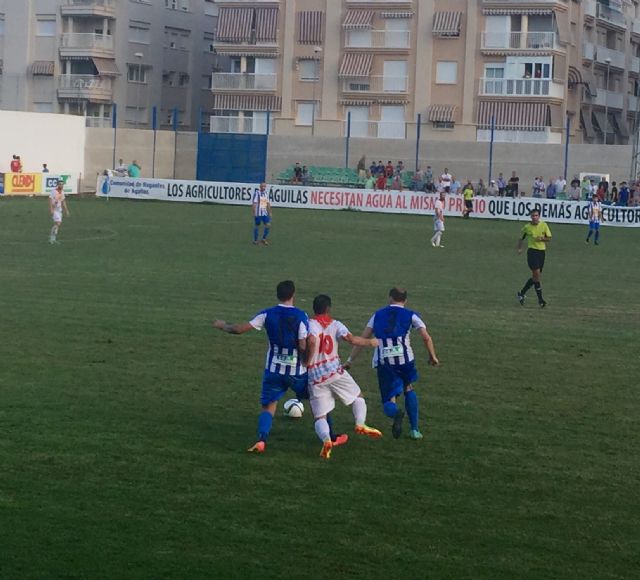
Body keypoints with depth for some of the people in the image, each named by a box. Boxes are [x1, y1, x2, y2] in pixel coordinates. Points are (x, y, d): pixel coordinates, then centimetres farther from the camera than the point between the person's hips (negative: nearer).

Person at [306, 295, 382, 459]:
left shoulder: (310, 324, -2)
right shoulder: (335, 324, 4)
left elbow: (312, 341, -23)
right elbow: (351, 339, -10)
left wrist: (307, 363, -11)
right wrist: (370, 342, 7)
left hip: (316, 377, 0)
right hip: (335, 371, 0)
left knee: (320, 417, 4)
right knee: (358, 396, 24)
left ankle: (326, 439, -24)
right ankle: (360, 424, 1)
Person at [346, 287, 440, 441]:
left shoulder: (378, 315, 17)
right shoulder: (410, 316, 10)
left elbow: (362, 339, 14)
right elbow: (426, 338, 2)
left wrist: (350, 360, 20)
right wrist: (432, 356, 16)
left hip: (383, 363, 0)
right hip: (405, 359, 0)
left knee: (389, 402, 4)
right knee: (409, 389, 27)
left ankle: (396, 413, -34)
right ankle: (415, 429, 22)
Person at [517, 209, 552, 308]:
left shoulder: (544, 225, 5)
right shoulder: (527, 227, 1)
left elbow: (549, 238, 6)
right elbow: (521, 238, 15)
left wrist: (542, 238, -12)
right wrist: (519, 248, 6)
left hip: (542, 251, 4)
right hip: (532, 251, -3)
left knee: (535, 276, 7)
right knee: (536, 273, -16)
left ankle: (522, 293, 24)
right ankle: (540, 299, -13)